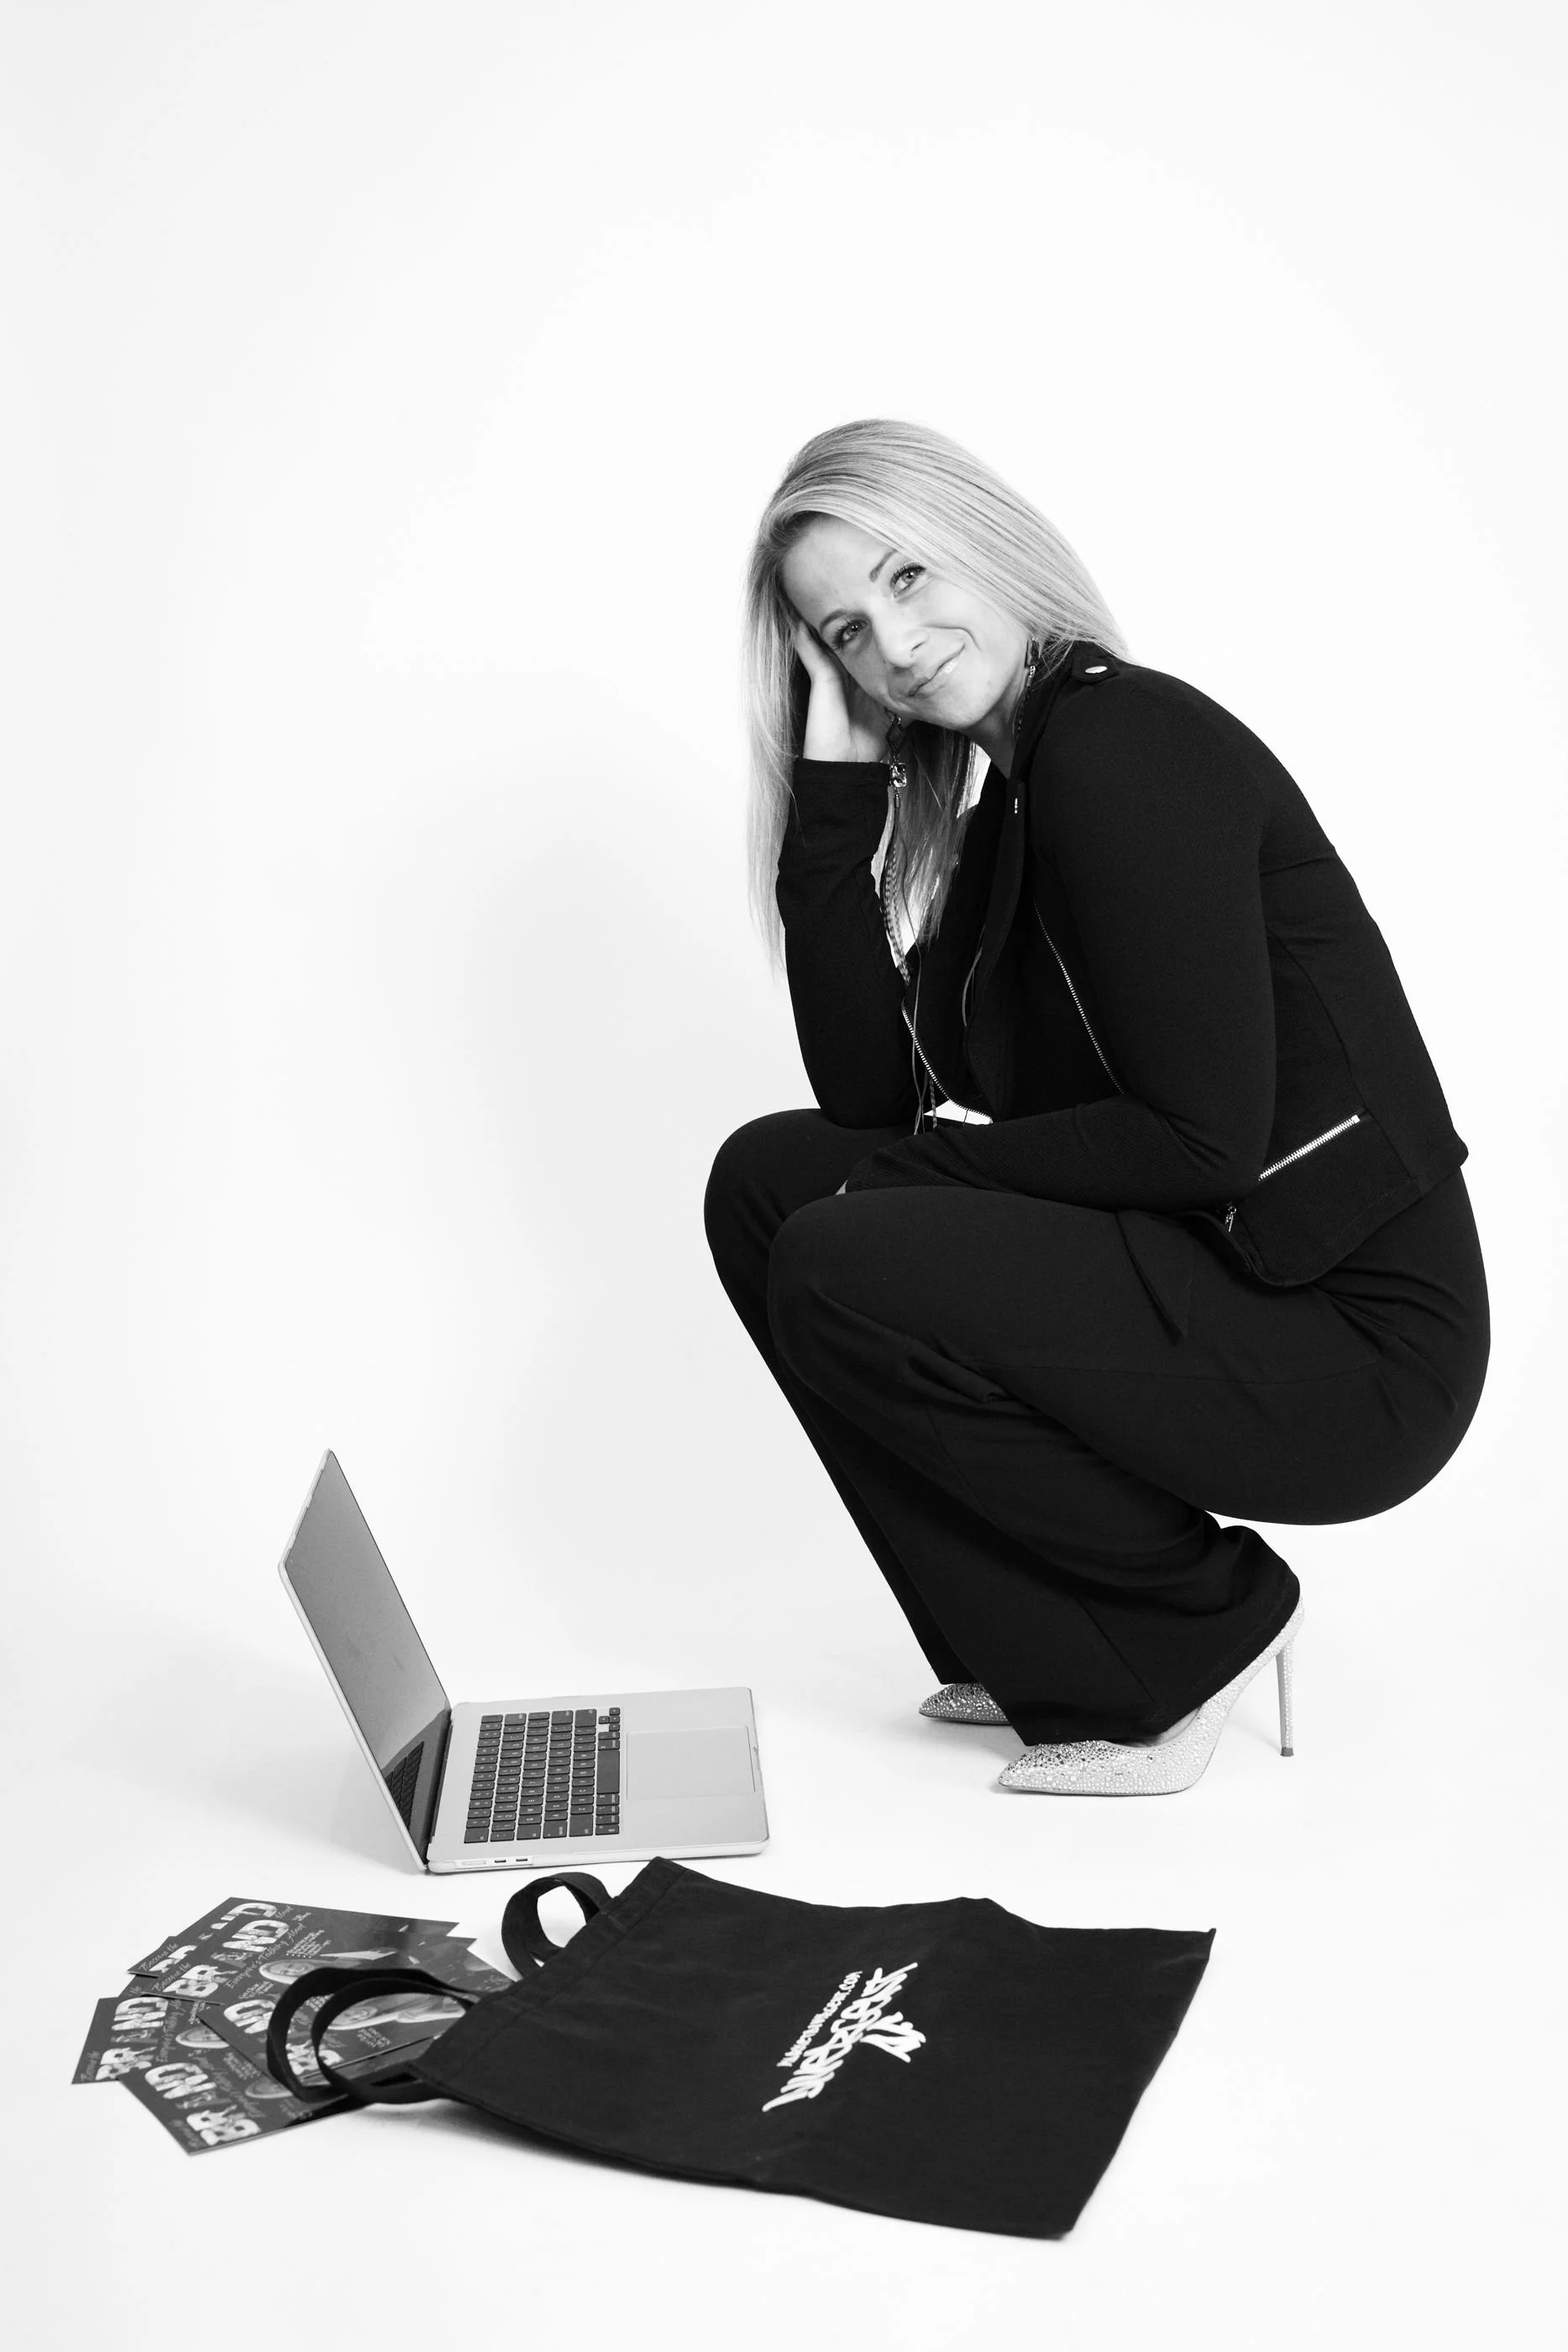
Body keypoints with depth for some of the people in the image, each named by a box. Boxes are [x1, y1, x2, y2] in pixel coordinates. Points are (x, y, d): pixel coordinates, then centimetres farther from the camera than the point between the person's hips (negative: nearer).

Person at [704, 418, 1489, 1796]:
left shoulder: (1123, 744, -16)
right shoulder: (1008, 803, 11)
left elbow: (1203, 1143, -21)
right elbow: (874, 1097, 1)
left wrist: (945, 1167, -9)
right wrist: (838, 776, -1)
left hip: (1356, 1345, -9)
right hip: (1193, 1282, 9)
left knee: (837, 1271, -21)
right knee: (767, 1180, 5)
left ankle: (1199, 1629, 0)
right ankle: (1043, 1649, 10)